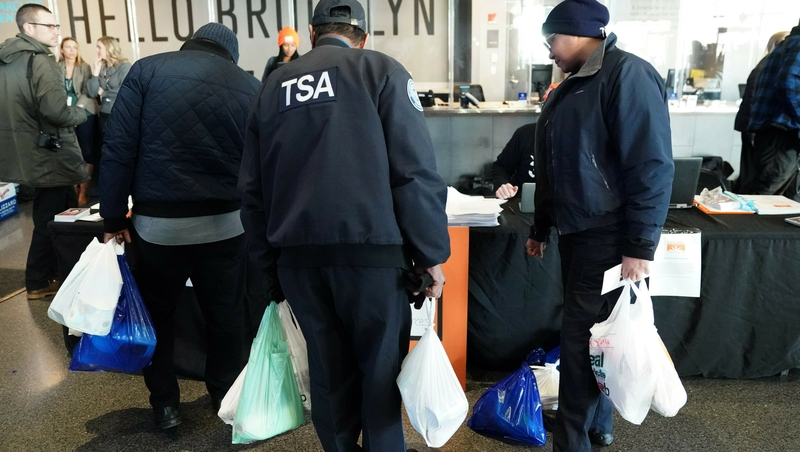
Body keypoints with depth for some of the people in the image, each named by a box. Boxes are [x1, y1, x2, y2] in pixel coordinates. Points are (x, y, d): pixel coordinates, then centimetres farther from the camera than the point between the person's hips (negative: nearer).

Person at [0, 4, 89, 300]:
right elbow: (57, 111, -26)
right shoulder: (41, 61, -18)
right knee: (50, 219, 5)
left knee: (64, 212, 20)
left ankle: (60, 271, 31)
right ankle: (38, 283, 17)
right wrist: (81, 113, -6)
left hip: (26, 151, 9)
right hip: (48, 153, -9)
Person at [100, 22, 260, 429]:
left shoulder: (148, 70, 1)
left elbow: (118, 147, -4)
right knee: (226, 315, 17)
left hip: (157, 223, 0)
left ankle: (165, 403, 28)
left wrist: (114, 217, 2)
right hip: (225, 223, 1)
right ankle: (227, 397, 29)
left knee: (156, 313, 19)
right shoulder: (250, 86, 4)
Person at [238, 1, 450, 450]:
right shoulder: (381, 70, 1)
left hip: (296, 255, 4)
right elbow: (415, 171, -8)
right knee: (381, 366, 11)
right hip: (370, 250, -4)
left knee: (328, 369, 17)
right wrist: (432, 252, -3)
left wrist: (268, 260, 18)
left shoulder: (274, 85, 14)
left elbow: (253, 187, 12)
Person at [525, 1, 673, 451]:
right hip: (575, 230, 9)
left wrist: (640, 246, -21)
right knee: (585, 331, 16)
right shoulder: (571, 86, 15)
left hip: (607, 234, -8)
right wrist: (541, 228, 23)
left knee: (582, 337, -4)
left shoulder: (627, 74, -13)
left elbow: (652, 165, -19)